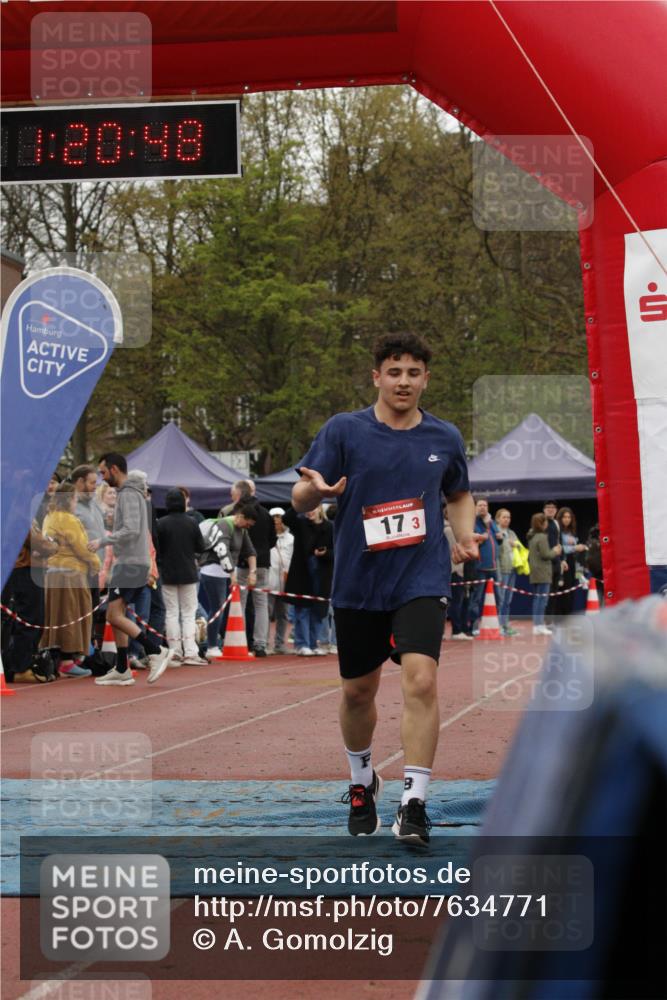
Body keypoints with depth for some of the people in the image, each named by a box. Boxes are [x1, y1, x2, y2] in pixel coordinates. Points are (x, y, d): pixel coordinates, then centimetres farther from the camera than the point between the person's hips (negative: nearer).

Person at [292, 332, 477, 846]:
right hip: (358, 581, 1)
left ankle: (414, 804, -16)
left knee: (421, 681, -19)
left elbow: (460, 495, 21)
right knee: (358, 691, 13)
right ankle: (362, 780, 39)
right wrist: (317, 488, -28)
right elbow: (300, 497, -4)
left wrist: (466, 537, 1)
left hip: (422, 578, 0)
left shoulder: (445, 438, 4)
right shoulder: (344, 430, -4)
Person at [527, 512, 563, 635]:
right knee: (542, 598, -7)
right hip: (543, 572, -9)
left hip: (534, 572, 9)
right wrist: (555, 552, 1)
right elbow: (545, 555, -18)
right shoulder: (542, 537, -15)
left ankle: (536, 625, 15)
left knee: (536, 598, 12)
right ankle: (539, 625, -9)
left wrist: (552, 551, 16)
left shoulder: (532, 537, 13)